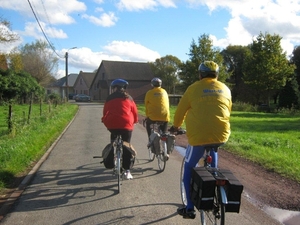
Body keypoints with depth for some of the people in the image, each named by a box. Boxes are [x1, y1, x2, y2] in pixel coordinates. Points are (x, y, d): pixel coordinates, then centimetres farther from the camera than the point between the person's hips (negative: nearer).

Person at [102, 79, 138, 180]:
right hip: (126, 124, 0)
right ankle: (127, 171, 0)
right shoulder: (128, 98, 12)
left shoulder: (109, 98, 13)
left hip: (112, 124, 1)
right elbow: (135, 112, 12)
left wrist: (106, 122, 25)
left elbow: (105, 112, 12)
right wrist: (133, 121, 28)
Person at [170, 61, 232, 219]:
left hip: (198, 135, -4)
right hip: (221, 135, 4)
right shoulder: (225, 89, 14)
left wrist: (175, 126, 26)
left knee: (189, 168, 13)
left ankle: (189, 208, 12)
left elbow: (181, 110, 8)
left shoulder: (194, 88, 3)